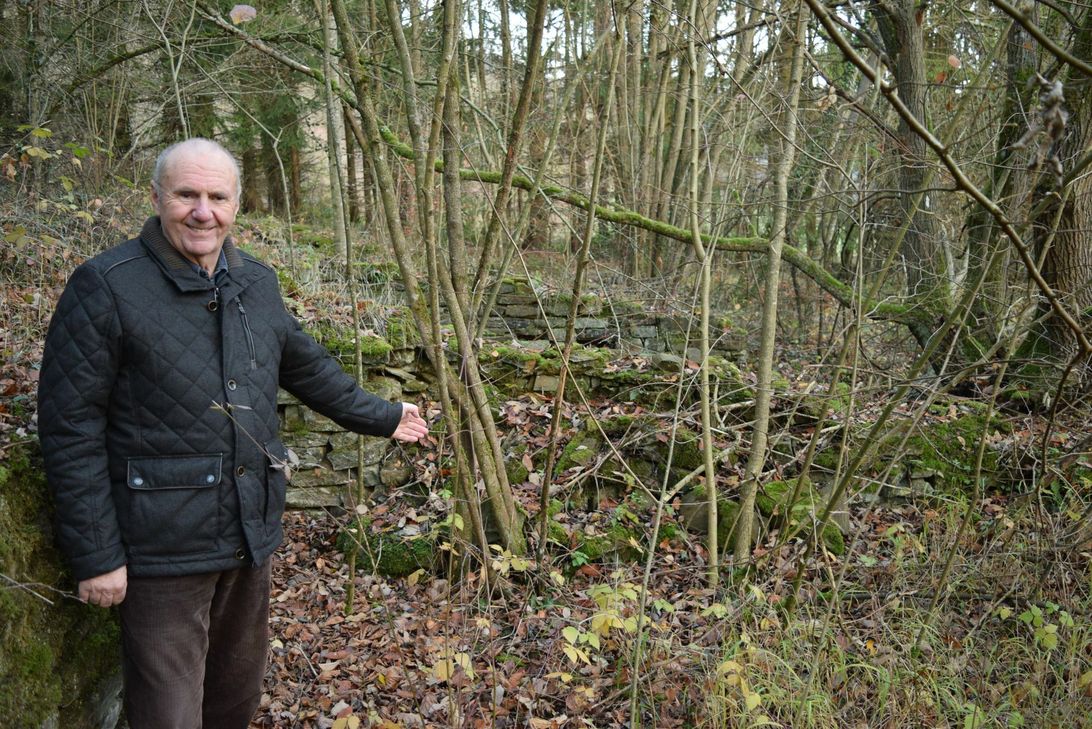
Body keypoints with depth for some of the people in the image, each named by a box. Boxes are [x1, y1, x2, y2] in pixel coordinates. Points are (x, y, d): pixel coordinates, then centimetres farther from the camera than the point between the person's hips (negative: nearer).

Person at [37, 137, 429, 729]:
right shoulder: (106, 287, -13)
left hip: (251, 535, 6)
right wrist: (96, 553, -14)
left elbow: (304, 365, 21)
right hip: (163, 547, -6)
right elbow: (70, 428, -14)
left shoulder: (257, 283, 6)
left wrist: (380, 416, 28)